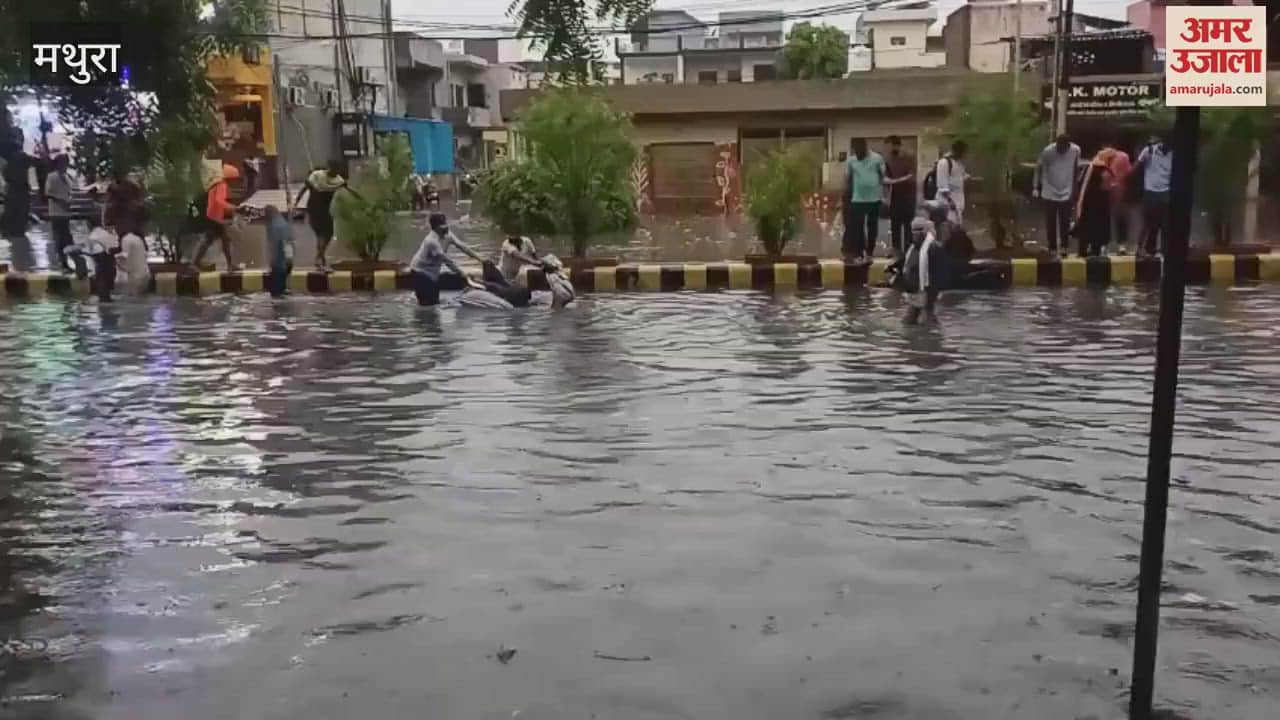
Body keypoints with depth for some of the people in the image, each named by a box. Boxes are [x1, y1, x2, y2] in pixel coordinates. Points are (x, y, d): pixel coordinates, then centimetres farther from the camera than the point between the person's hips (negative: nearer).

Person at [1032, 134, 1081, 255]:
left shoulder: (1076, 150, -8)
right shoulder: (1048, 151, -15)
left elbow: (1076, 169, 7)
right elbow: (1038, 168, -2)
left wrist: (1074, 189, 13)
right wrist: (1035, 187, -4)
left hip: (1066, 194, 1)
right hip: (1049, 193, -1)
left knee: (1065, 222, 3)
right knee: (1050, 223, 2)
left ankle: (1064, 247, 17)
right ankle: (1052, 248, 13)